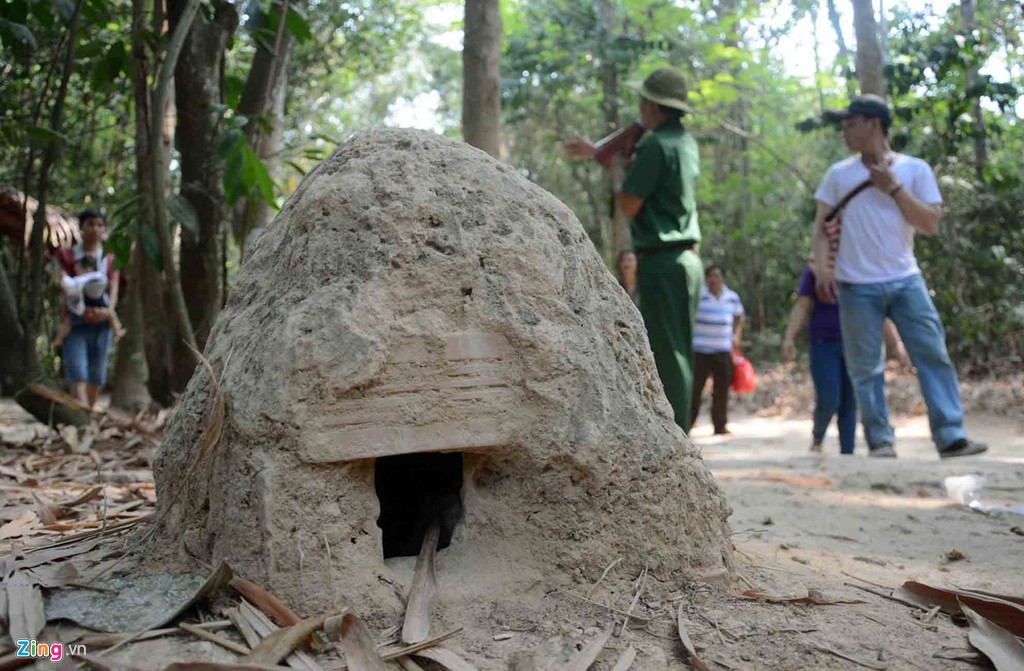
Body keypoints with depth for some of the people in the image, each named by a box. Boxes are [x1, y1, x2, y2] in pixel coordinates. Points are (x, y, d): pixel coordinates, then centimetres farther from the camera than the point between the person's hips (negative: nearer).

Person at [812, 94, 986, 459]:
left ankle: (951, 438, -3)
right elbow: (821, 225, 6)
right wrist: (822, 268, -8)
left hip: (906, 281, 0)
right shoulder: (839, 173, 6)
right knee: (866, 368, 0)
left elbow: (931, 225, -4)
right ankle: (881, 441, 7)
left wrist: (894, 188, -10)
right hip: (857, 288, 0)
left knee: (934, 356, -5)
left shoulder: (915, 169, 3)